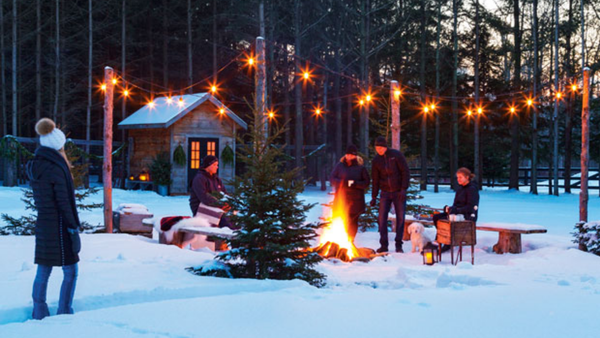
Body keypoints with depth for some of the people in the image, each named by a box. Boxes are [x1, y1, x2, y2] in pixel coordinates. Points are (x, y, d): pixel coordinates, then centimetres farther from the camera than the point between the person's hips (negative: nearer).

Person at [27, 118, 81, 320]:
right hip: (59, 226, -7)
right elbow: (64, 203, -16)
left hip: (42, 225, 7)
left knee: (43, 272, 12)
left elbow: (39, 198, 11)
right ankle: (64, 315, 6)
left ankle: (39, 315, 17)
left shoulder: (34, 167, 7)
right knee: (70, 272, 4)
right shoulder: (56, 169, -16)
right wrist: (74, 229, -11)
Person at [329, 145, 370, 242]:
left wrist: (355, 184, -16)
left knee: (353, 223, 3)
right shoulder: (340, 166, 6)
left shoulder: (360, 167, 4)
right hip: (341, 198, 0)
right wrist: (343, 182, -15)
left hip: (355, 201, 0)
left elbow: (366, 182, 2)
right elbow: (332, 179, 3)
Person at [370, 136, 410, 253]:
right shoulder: (376, 160, 2)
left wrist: (404, 189, -16)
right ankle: (384, 245, 3)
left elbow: (406, 172, -8)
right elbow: (375, 179, 6)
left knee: (400, 218, 1)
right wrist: (374, 197, 4)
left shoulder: (397, 155, -8)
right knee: (382, 218, -5)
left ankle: (399, 245, 9)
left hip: (399, 192, -2)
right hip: (385, 193, 2)